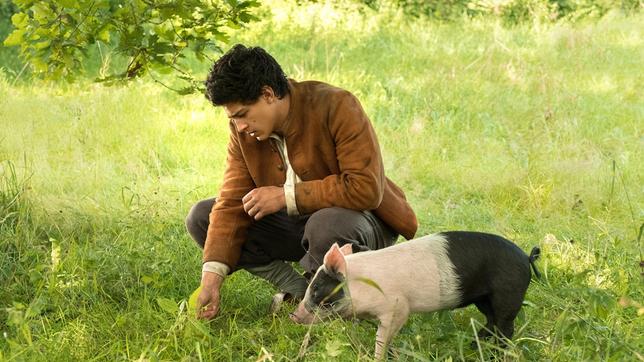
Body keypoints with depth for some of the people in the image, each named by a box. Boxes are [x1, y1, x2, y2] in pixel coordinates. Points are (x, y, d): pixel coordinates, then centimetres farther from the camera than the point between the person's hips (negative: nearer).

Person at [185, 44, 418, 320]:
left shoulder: (337, 108, -24)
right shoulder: (242, 131, -7)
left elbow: (366, 188, -30)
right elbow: (231, 203, -10)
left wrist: (286, 196, -28)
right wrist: (212, 276, -23)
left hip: (359, 218, -6)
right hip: (297, 223, 6)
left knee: (327, 225, -42)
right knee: (200, 217, -7)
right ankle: (296, 287, -11)